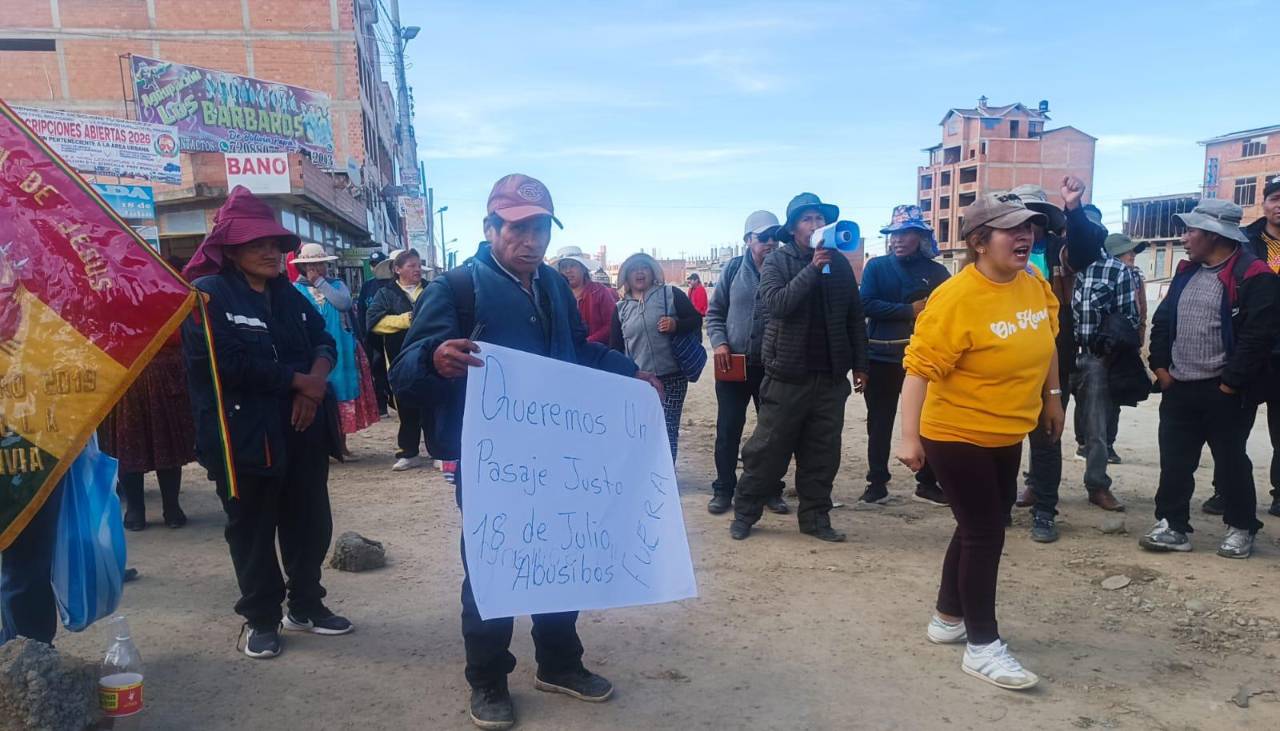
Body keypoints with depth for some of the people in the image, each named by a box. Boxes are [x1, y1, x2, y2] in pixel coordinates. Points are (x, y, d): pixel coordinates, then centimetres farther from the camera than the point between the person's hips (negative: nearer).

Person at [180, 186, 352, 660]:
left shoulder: (289, 295, 13)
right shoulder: (207, 296, -7)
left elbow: (324, 340, 8)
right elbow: (230, 362, -19)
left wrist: (316, 382, -14)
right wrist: (301, 382, -14)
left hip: (302, 431, 6)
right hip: (244, 435, -5)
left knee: (311, 523, 12)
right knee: (252, 528, 7)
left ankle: (306, 606, 30)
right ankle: (261, 618, 23)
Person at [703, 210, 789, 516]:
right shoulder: (734, 268, 1)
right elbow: (715, 312, 4)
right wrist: (719, 343, -10)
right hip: (733, 365, 0)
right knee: (728, 430, 6)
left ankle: (772, 490, 23)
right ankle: (724, 490, 18)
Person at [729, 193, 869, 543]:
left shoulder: (839, 262, 8)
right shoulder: (777, 261, -1)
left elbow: (855, 318, 12)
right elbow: (775, 303, -20)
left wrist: (859, 364, 10)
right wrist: (812, 268, -22)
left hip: (830, 377, 3)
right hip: (787, 375, -3)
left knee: (823, 453, 8)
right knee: (768, 449, 3)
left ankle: (815, 517, 20)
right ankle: (745, 512, 16)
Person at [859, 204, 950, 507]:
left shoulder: (937, 272, 4)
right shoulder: (876, 266, 2)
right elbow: (866, 305, -11)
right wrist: (910, 310, -15)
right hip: (882, 358, 0)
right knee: (879, 423, 8)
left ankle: (927, 483, 19)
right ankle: (876, 482, 19)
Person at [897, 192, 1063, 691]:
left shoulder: (1035, 285, -1)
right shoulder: (956, 298, -23)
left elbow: (1045, 341, 17)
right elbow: (920, 367, -25)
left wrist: (1051, 395, 22)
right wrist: (910, 436, -28)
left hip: (1006, 435, 8)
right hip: (957, 436, -8)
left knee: (981, 527, 18)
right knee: (984, 533, -2)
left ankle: (948, 618, 36)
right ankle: (982, 645, 14)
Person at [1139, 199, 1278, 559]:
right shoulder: (1186, 271, 12)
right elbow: (1162, 320, 15)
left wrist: (1231, 382, -16)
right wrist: (1160, 366, 5)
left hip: (1224, 392, -6)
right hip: (1179, 388, 6)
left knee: (1231, 462, 8)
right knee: (1174, 461, 8)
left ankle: (1241, 528, 24)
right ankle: (1172, 525, 18)